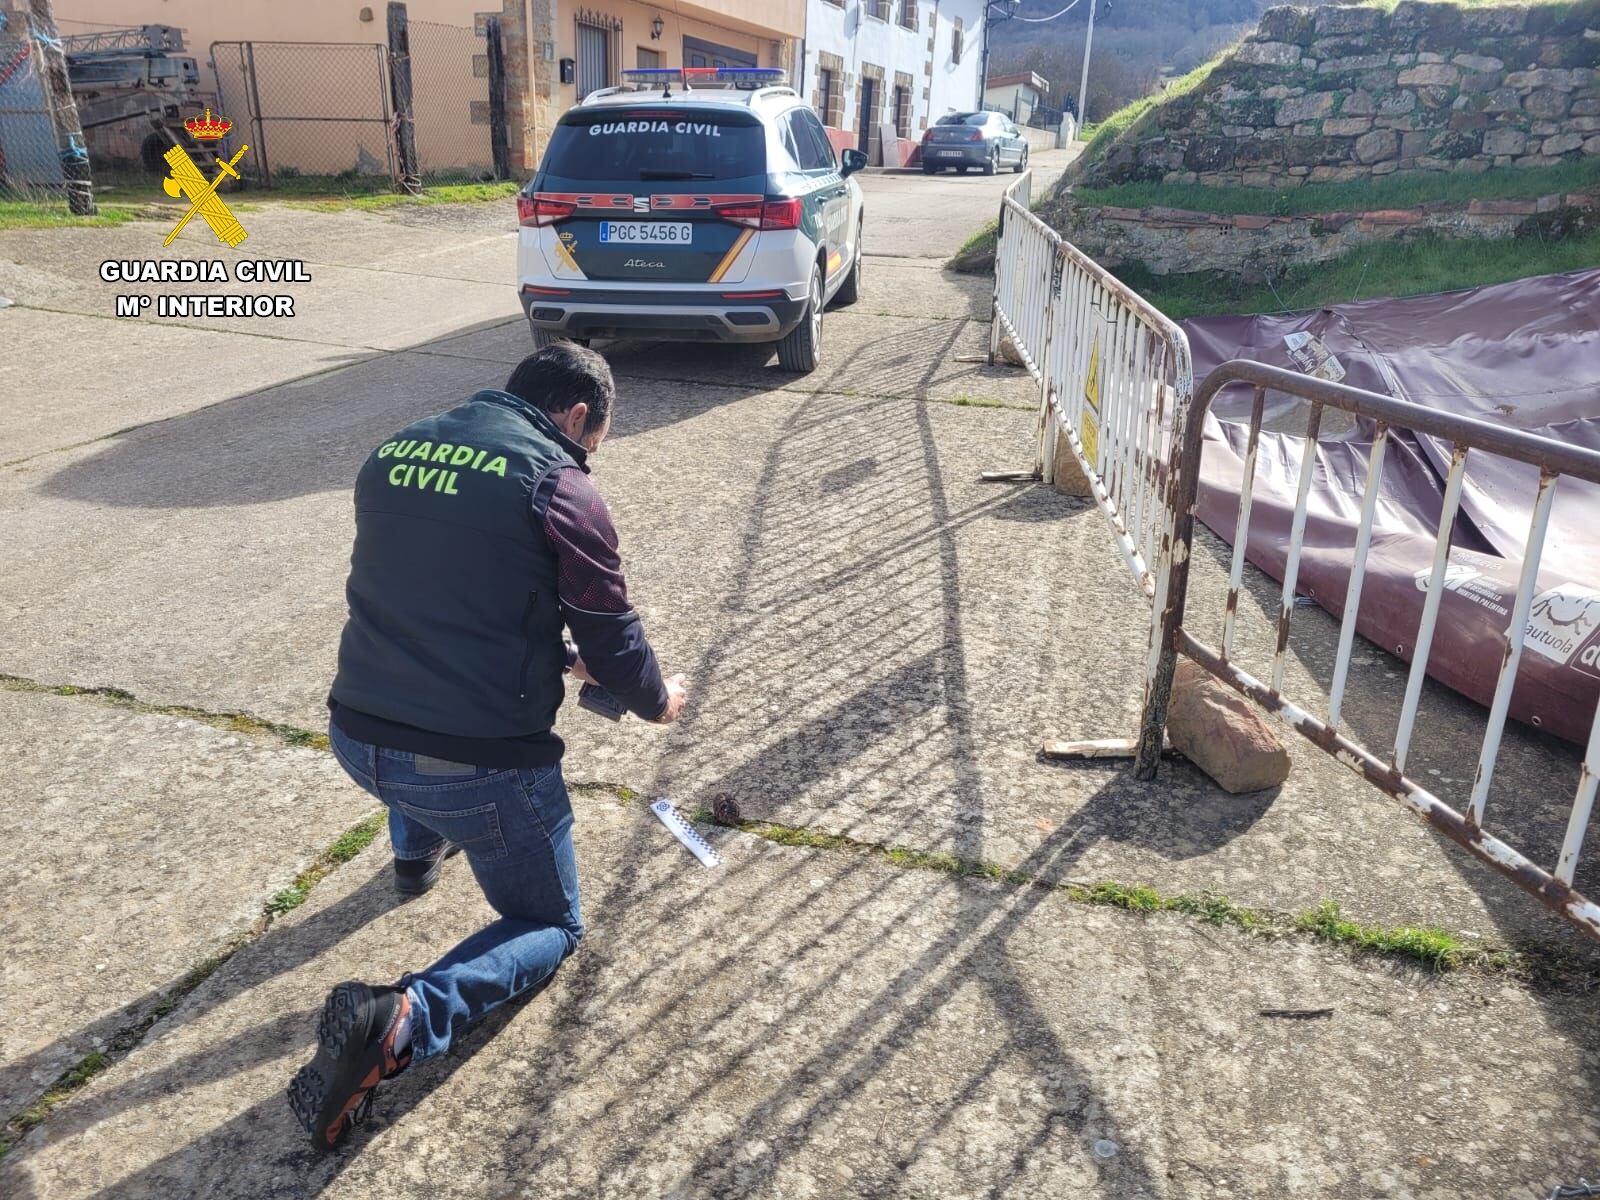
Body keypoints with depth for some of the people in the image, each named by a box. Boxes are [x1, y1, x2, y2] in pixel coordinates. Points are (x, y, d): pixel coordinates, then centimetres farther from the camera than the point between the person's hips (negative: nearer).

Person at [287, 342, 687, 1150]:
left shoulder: (394, 450, 9)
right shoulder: (556, 486, -12)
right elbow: (611, 634, -5)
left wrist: (558, 657, 27)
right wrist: (656, 701, 18)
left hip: (357, 739, 7)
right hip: (478, 764, -6)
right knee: (551, 925, 16)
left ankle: (418, 852, 50)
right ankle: (405, 1019, -8)